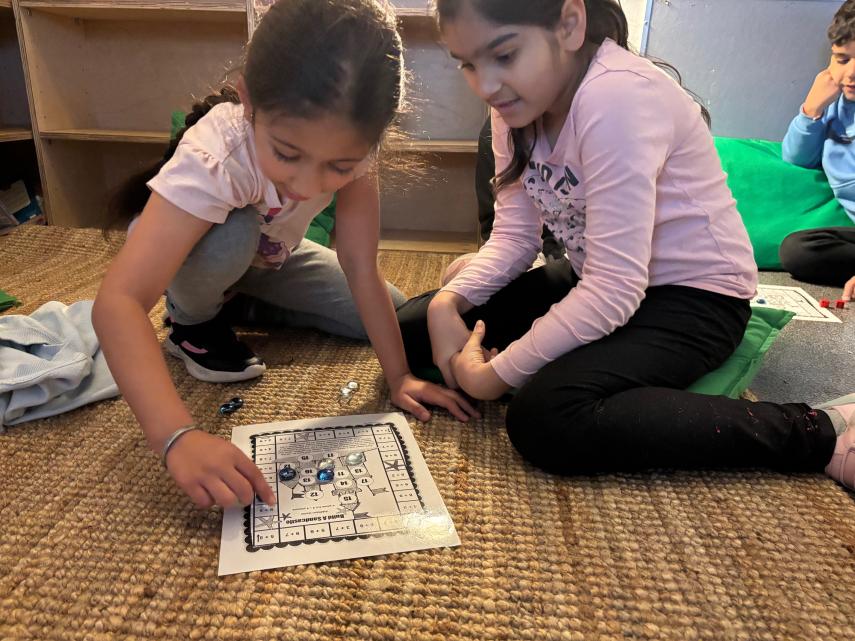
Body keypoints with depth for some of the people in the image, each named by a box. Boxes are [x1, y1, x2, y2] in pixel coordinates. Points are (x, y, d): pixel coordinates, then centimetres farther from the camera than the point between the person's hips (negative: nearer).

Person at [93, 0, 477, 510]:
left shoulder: (348, 145, -30)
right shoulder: (215, 157, -42)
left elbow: (361, 269, -27)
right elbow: (118, 301, -48)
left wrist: (400, 377, -31)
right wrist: (178, 436, -59)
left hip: (271, 255, 5)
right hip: (191, 245, -4)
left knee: (391, 312, -7)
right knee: (230, 236, -39)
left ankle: (249, 303, 13)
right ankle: (194, 322, -5)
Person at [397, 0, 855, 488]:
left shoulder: (616, 97, -28)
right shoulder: (522, 98, -2)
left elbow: (615, 289, -30)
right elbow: (515, 235, -1)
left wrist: (497, 375, -24)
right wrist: (449, 301, -18)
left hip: (692, 293, -7)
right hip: (600, 280, 8)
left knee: (546, 421, -33)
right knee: (412, 328, 1)